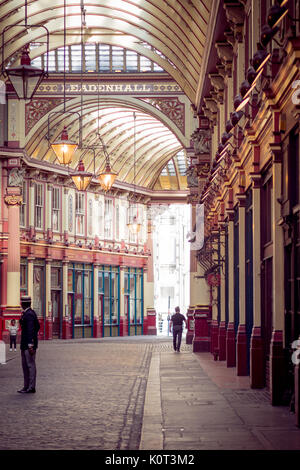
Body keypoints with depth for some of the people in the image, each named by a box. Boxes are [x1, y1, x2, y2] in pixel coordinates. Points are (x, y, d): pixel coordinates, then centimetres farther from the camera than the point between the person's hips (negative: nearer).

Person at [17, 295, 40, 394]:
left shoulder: (29, 314, -17)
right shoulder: (31, 313, 13)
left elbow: (30, 330, -24)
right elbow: (37, 326, 24)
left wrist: (30, 345, -27)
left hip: (29, 345, -10)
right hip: (25, 345, 10)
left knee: (30, 365, -5)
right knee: (25, 365, 13)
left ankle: (31, 387, -3)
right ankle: (26, 386, 17)